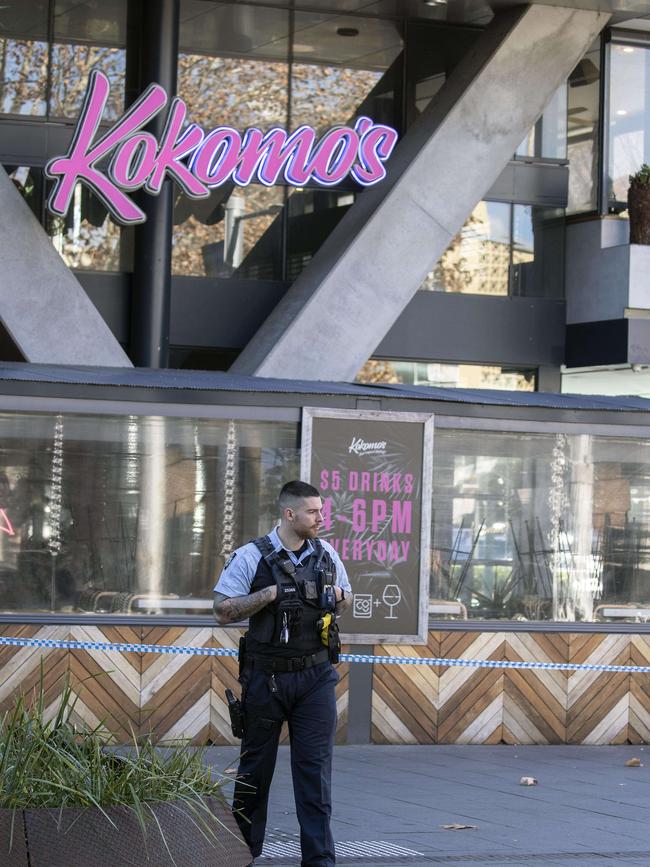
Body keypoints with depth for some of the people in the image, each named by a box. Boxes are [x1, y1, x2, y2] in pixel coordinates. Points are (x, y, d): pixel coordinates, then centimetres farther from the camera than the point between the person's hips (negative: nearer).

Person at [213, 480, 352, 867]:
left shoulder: (327, 555, 7)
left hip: (315, 675, 2)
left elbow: (346, 600, 21)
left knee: (316, 766, -2)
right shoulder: (251, 557, -6)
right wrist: (273, 593, -19)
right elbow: (224, 611, -9)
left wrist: (336, 595, -3)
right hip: (266, 676, -2)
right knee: (256, 766, 9)